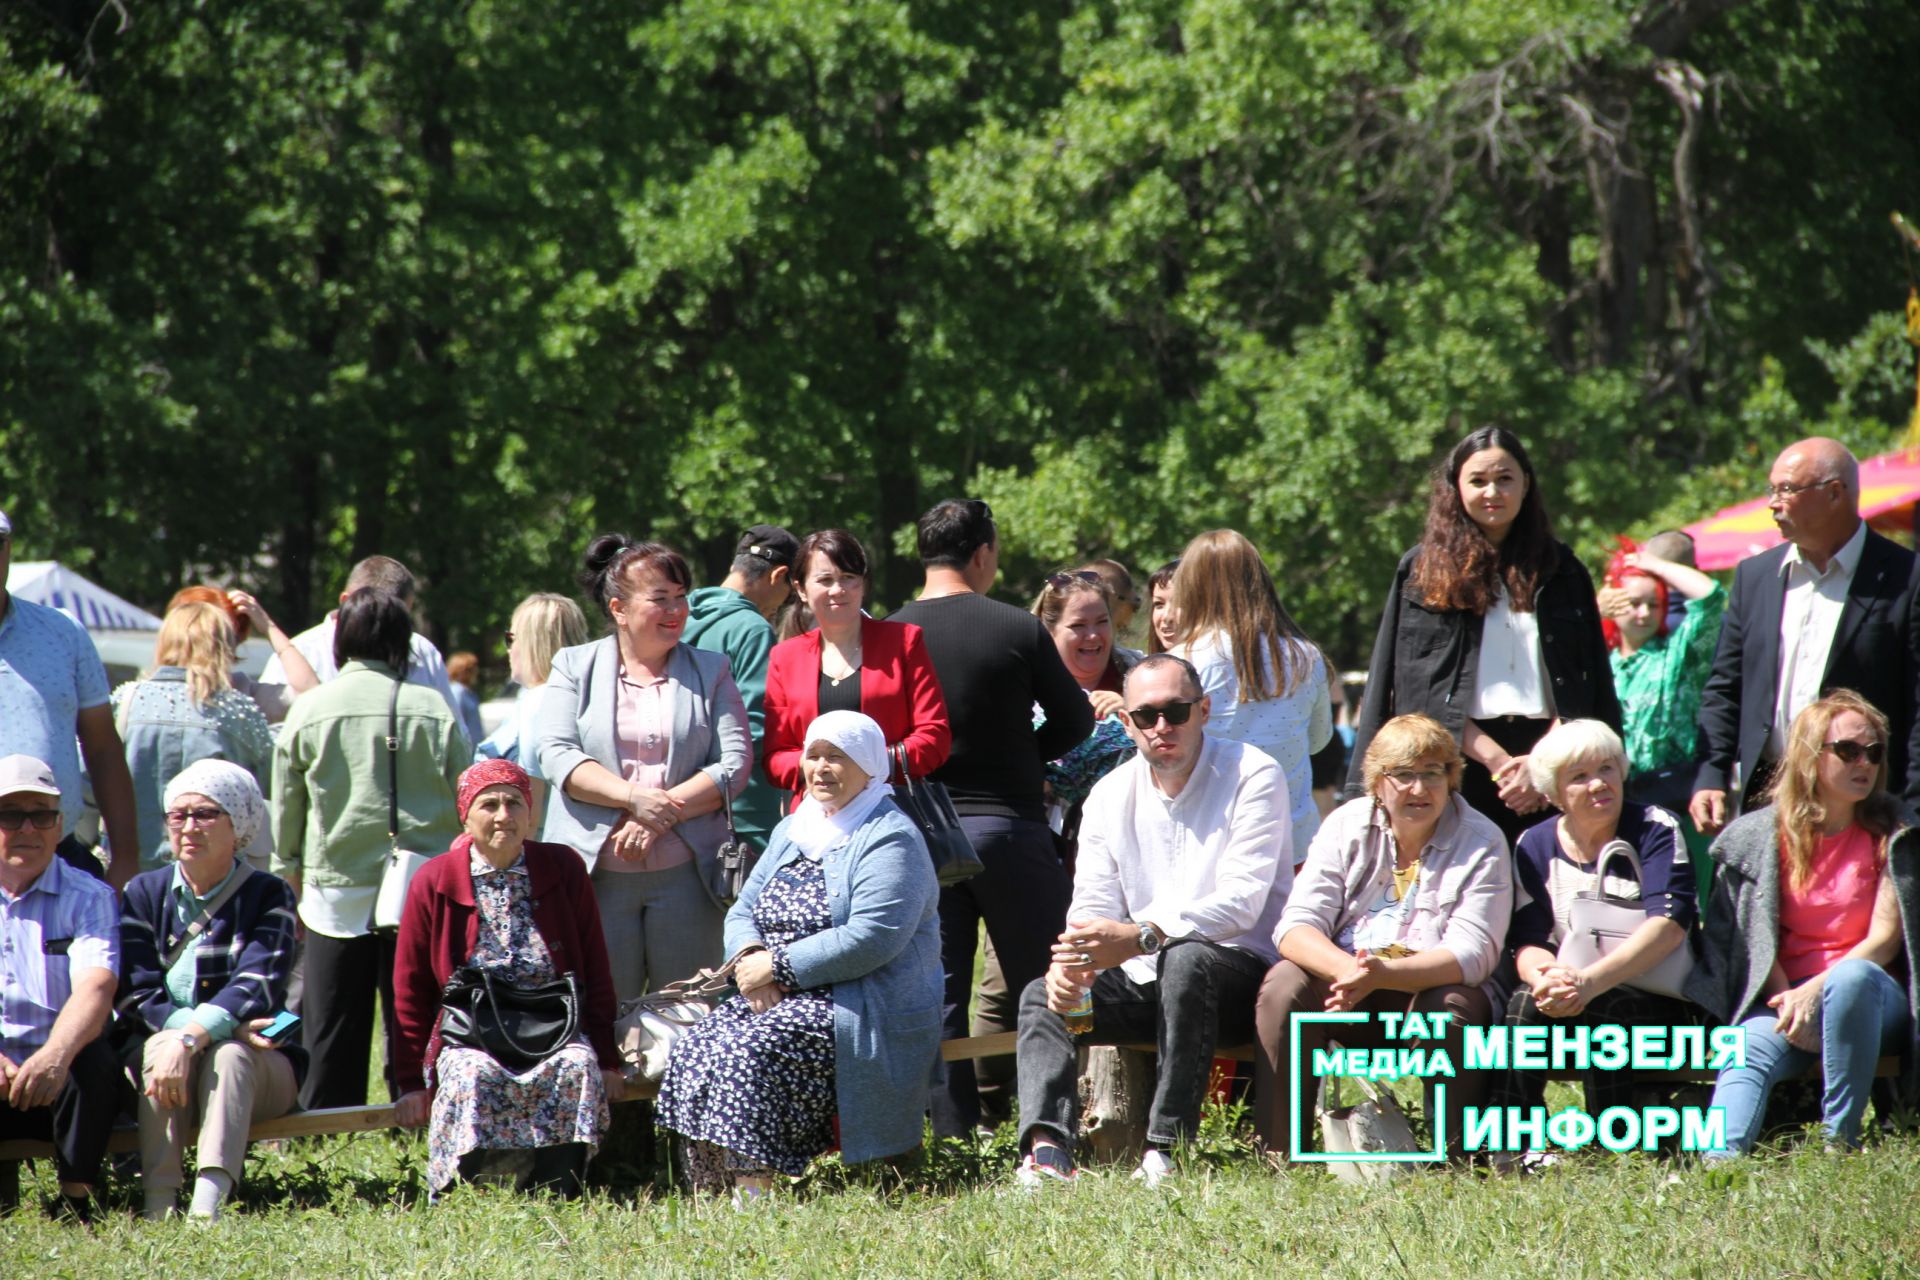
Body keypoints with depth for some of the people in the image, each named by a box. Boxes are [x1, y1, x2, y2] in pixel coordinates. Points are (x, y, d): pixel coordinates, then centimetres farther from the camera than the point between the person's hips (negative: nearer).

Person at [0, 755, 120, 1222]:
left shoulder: (88, 897, 6)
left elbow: (94, 989, -14)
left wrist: (56, 1055, -36)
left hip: (58, 1081, 0)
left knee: (95, 1061, -33)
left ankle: (75, 1200, -19)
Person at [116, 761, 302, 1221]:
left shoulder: (268, 896, 0)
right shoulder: (144, 893, 5)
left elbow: (256, 987, -17)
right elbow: (135, 996, -6)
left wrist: (194, 1037, -36)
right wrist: (224, 1023, -24)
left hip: (255, 1067, -1)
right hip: (151, 1057, 1)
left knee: (229, 1056, -34)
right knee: (160, 1047, -32)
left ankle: (207, 1207, -53)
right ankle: (158, 1206, -45)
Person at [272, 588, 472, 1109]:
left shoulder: (310, 710, -1)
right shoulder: (437, 711, -2)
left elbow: (285, 812, 6)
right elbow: (466, 808, 3)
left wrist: (289, 879, 18)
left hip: (337, 891, 0)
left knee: (332, 1032, 5)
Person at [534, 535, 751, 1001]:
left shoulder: (710, 672, 11)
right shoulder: (575, 666, 9)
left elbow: (735, 764, 1)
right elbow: (556, 755, -3)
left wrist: (662, 815, -11)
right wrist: (633, 797, -16)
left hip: (684, 871, 1)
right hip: (596, 872, -1)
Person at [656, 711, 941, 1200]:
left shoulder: (889, 840, -8)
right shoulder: (793, 830, 20)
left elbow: (871, 939, -20)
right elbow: (743, 911, 18)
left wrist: (775, 965, -17)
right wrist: (748, 957, -8)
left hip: (858, 1010, -8)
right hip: (781, 997, 8)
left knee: (747, 1053, -31)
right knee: (696, 1050, -19)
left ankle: (755, 1192, -31)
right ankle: (712, 1192, -22)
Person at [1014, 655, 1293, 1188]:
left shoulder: (1252, 776, -7)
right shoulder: (1111, 795, 11)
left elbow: (1240, 902, -18)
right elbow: (1093, 905, 3)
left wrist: (1140, 937, -31)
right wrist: (1071, 960, -23)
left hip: (1240, 971, -6)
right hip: (1147, 981, 6)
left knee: (1185, 960, -37)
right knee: (1041, 995, -15)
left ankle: (1166, 1149, -39)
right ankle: (1047, 1149, -36)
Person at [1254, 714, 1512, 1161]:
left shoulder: (1481, 842, -6)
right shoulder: (1347, 826, 2)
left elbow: (1472, 953, -18)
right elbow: (1297, 926, -8)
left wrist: (1382, 974, -34)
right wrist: (1347, 970, -32)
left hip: (1432, 987, -2)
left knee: (1451, 1007, -34)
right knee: (1284, 985, -25)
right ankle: (1278, 1153, -23)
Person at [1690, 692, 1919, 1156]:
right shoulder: (1763, 835, 7)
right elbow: (1758, 938, 5)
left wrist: (1816, 992, -17)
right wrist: (1787, 1002, -13)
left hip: (1870, 998, -1)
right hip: (1785, 995, 1)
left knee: (1851, 978, -37)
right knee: (1750, 1050, -32)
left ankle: (1840, 1143, -30)